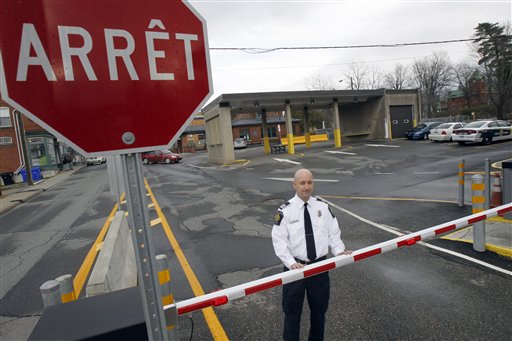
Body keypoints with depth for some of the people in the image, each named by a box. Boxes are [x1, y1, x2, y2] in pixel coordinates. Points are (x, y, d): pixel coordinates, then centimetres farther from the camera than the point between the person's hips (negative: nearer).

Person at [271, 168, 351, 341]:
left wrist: (339, 251, -14)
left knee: (319, 309, 22)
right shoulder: (285, 211, -12)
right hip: (296, 267, -3)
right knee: (292, 311, 12)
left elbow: (334, 233, 3)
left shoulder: (323, 207, -2)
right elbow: (279, 241, -14)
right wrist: (291, 263, -26)